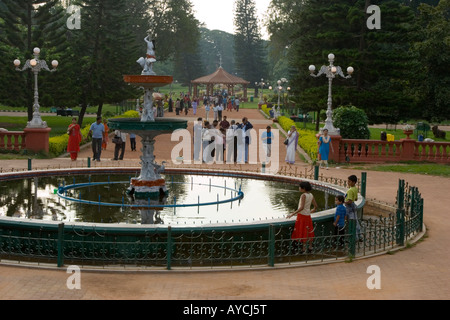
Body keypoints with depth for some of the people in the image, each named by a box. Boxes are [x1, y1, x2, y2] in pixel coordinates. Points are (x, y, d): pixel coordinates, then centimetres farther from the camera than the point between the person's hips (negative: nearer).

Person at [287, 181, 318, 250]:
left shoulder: (303, 195, -18)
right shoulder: (311, 195, 3)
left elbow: (302, 207, -26)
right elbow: (315, 206, 9)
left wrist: (293, 214, -25)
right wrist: (313, 210, 31)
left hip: (302, 215, -7)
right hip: (308, 215, 7)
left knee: (301, 232, 0)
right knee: (309, 232, 16)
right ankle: (310, 246, 24)